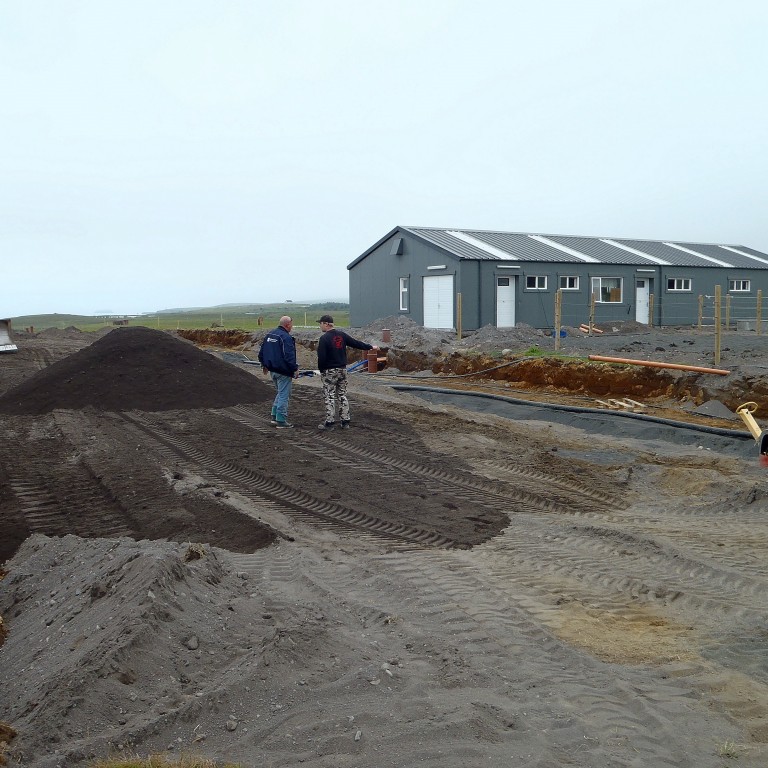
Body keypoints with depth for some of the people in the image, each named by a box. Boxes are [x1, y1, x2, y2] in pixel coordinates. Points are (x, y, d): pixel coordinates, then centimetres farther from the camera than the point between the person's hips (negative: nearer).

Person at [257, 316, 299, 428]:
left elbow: (262, 352, 18)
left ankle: (275, 417, 21)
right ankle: (281, 421, 1)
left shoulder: (269, 335, 10)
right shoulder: (286, 337, -18)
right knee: (284, 395, -1)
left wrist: (264, 365, 28)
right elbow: (289, 356, -23)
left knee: (280, 393, 22)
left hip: (272, 370, 9)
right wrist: (295, 369, -16)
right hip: (283, 372, -9)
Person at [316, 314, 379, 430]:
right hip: (342, 370, 7)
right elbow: (356, 343, 10)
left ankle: (330, 422, 1)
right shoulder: (342, 335, 4)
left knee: (329, 396, 0)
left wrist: (321, 370, -3)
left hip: (329, 372, -6)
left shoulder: (324, 338, -15)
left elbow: (321, 357, -18)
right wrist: (371, 347, 23)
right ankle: (345, 422, 14)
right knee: (342, 395, 13)